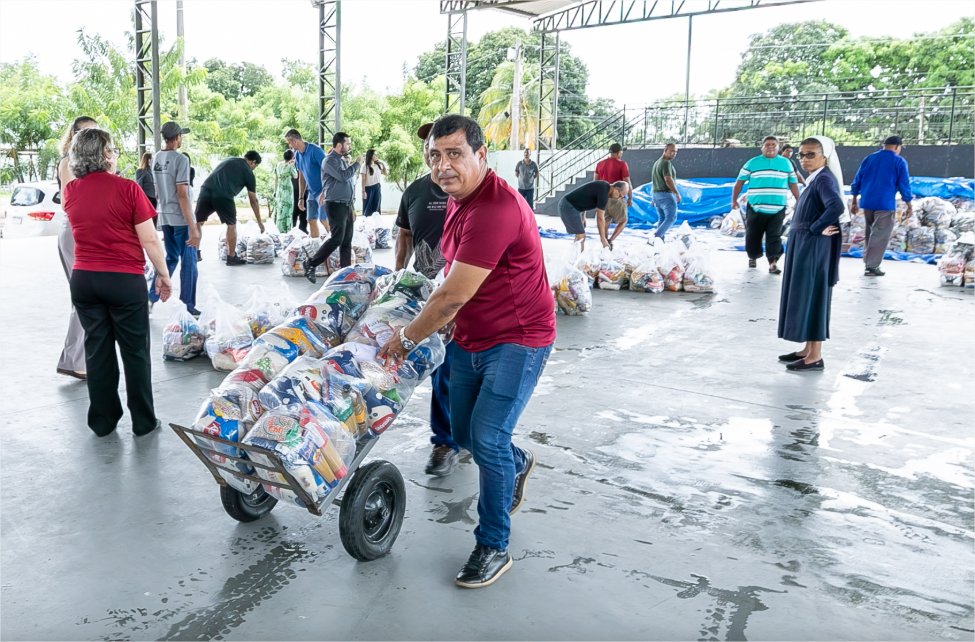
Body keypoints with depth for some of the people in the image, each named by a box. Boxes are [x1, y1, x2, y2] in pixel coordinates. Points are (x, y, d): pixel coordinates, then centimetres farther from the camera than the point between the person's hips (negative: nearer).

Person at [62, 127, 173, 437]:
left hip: (83, 280, 5)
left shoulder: (71, 191, 3)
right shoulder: (127, 188, -12)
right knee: (135, 351, 6)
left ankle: (103, 421, 21)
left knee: (97, 349, 12)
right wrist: (163, 275, 0)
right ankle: (143, 422, 14)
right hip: (125, 280, -4)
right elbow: (149, 240, -12)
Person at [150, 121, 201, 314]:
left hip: (164, 216, 7)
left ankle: (152, 297, 16)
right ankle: (189, 306, 8)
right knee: (189, 261, 3)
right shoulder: (181, 159, -14)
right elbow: (182, 194, -19)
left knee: (171, 258, 19)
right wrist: (193, 228, -19)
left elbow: (158, 191, 14)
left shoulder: (156, 158, 7)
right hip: (181, 218, -7)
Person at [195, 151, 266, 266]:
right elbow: (253, 201, 18)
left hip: (206, 190, 4)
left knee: (198, 222, 17)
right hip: (223, 196, -4)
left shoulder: (228, 160, 28)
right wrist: (259, 222, 25)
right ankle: (231, 257, 19)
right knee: (231, 224, 14)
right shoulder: (248, 173, 15)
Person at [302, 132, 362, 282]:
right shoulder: (330, 161, -10)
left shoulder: (343, 159, 17)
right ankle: (311, 264, -3)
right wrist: (357, 163, -10)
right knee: (337, 239, -13)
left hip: (347, 205, 8)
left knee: (347, 241, 6)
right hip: (336, 205, -8)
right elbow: (344, 176, -21)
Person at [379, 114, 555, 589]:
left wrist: (406, 340, -14)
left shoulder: (496, 209, -28)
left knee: (487, 437, -12)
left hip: (517, 340, -9)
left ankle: (493, 547, 7)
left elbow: (453, 296, -26)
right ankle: (517, 463, 48)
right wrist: (447, 321, 11)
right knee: (464, 433, 16)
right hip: (470, 339, 9)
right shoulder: (457, 200, 5)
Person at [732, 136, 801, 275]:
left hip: (778, 209, 0)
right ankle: (753, 257, 28)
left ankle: (773, 263, -6)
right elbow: (739, 182, 5)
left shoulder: (786, 163, 9)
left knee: (774, 237, -5)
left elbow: (793, 184, 14)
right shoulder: (752, 163, 3)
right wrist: (734, 200, 0)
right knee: (753, 236, 7)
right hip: (756, 208, 0)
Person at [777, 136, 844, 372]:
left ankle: (815, 357, 3)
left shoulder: (824, 178, -15)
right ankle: (808, 349, 24)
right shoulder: (815, 179, 14)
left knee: (812, 297, -4)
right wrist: (817, 227, 8)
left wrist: (816, 228, -22)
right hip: (804, 246, 10)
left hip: (814, 248, -10)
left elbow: (837, 206, -33)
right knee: (803, 297, 14)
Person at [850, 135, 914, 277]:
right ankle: (872, 266, -3)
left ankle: (868, 262, 19)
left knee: (869, 233, 17)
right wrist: (909, 206, 2)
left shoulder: (869, 158, 11)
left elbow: (857, 181, 11)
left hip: (867, 202, 5)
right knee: (880, 236, -1)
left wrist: (854, 202, 17)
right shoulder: (899, 161, -2)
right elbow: (904, 185, -4)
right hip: (885, 204, -5)